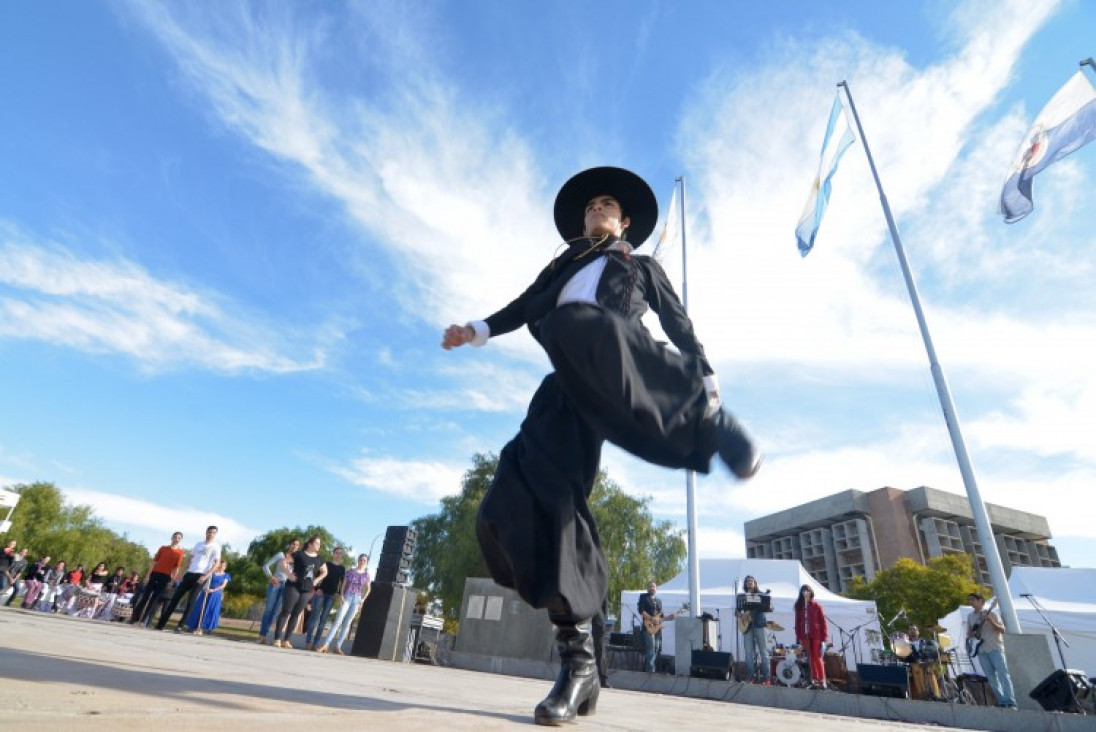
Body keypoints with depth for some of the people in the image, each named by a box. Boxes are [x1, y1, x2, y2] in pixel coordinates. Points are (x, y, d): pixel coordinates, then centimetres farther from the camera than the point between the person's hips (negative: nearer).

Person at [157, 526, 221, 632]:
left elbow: (216, 563, -8)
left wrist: (205, 576, -17)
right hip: (189, 574, 5)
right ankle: (162, 623, 11)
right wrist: (183, 573, 10)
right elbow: (190, 559, 20)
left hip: (201, 576, -5)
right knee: (175, 597, 4)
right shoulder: (198, 544, 17)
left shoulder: (216, 546, 0)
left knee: (191, 601, -9)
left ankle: (180, 626, -5)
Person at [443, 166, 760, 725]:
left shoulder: (642, 266, 33)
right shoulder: (564, 265, 38)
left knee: (576, 324, -40)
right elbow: (525, 305, 24)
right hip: (570, 383, 4)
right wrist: (478, 330, 7)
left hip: (613, 361, -3)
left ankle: (708, 422, -24)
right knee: (526, 500, -15)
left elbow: (678, 322, 25)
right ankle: (577, 664, -8)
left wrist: (704, 377, 11)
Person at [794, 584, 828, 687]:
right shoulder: (799, 606, 8)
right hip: (805, 636, 3)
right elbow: (797, 622, 8)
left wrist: (824, 638, -9)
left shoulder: (816, 605, -2)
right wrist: (798, 637, 3)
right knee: (811, 658, 5)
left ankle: (822, 680, 5)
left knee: (817, 658, -3)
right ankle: (814, 679, 12)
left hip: (816, 636, -3)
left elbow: (823, 622, -4)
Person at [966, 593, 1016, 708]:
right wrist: (973, 634, -3)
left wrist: (992, 622, -20)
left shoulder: (991, 614, 1)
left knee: (1003, 674, -12)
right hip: (981, 651, 4)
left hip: (995, 648, -4)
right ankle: (1002, 702, 7)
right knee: (991, 678, 3)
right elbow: (968, 634, 19)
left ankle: (1011, 703, -12)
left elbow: (1003, 630, -4)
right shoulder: (970, 617, 14)